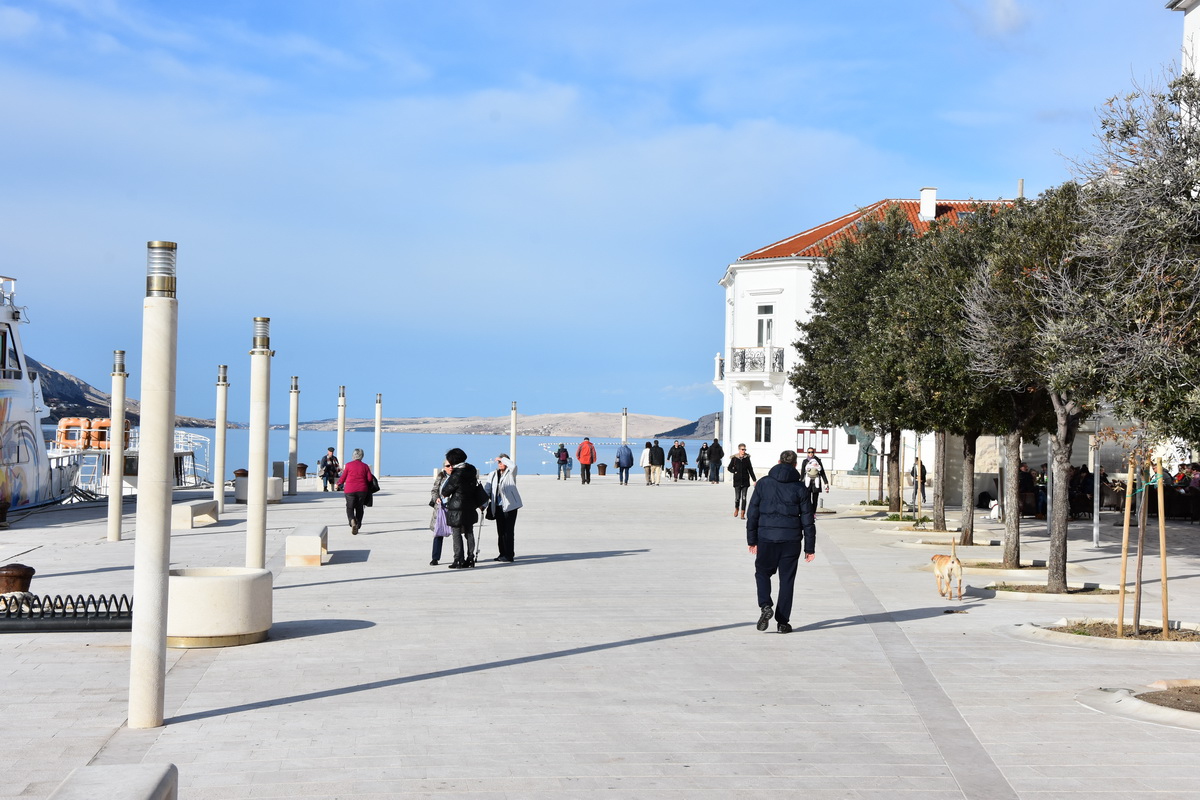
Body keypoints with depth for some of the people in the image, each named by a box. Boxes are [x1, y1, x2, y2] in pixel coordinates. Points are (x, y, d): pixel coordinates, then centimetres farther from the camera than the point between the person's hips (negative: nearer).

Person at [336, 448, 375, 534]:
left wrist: (338, 484, 22)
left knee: (350, 508, 6)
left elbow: (343, 477, 3)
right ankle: (358, 527, 15)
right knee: (359, 508, 15)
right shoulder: (365, 466, 2)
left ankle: (352, 521, -23)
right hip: (362, 490, 2)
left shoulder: (349, 465, -3)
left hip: (350, 489, -2)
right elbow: (370, 478, -2)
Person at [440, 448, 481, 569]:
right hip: (470, 508, 7)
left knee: (457, 534, 0)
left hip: (456, 508, -7)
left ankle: (459, 560, 0)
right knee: (469, 533, 13)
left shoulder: (456, 475, -19)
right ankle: (470, 559, 16)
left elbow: (445, 491, -9)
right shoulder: (471, 470, 2)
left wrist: (444, 495, 11)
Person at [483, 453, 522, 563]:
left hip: (510, 506, -6)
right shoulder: (493, 475, 13)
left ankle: (509, 555, -6)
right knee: (500, 531, 10)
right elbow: (486, 489, 8)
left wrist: (503, 458, -11)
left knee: (508, 531, -8)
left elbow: (513, 466, -24)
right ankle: (503, 554, 20)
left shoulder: (510, 473, -1)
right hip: (498, 507, 6)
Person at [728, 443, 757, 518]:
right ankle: (736, 509, 26)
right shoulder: (734, 458, 0)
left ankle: (742, 514, 4)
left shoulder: (747, 458, 4)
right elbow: (729, 468, 8)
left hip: (745, 480, 1)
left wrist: (754, 480, 8)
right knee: (737, 497, -3)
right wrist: (735, 472, -9)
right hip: (737, 480, -1)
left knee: (744, 497, -1)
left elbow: (750, 469, 9)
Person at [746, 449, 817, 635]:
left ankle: (765, 605, -7)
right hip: (791, 539, 0)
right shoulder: (799, 488, 1)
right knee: (787, 579, 7)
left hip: (766, 538, 0)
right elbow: (807, 519, 2)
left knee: (762, 572, 18)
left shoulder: (763, 483, 2)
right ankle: (782, 621, 7)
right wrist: (810, 547, 8)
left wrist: (752, 539, 11)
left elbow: (753, 513, 3)